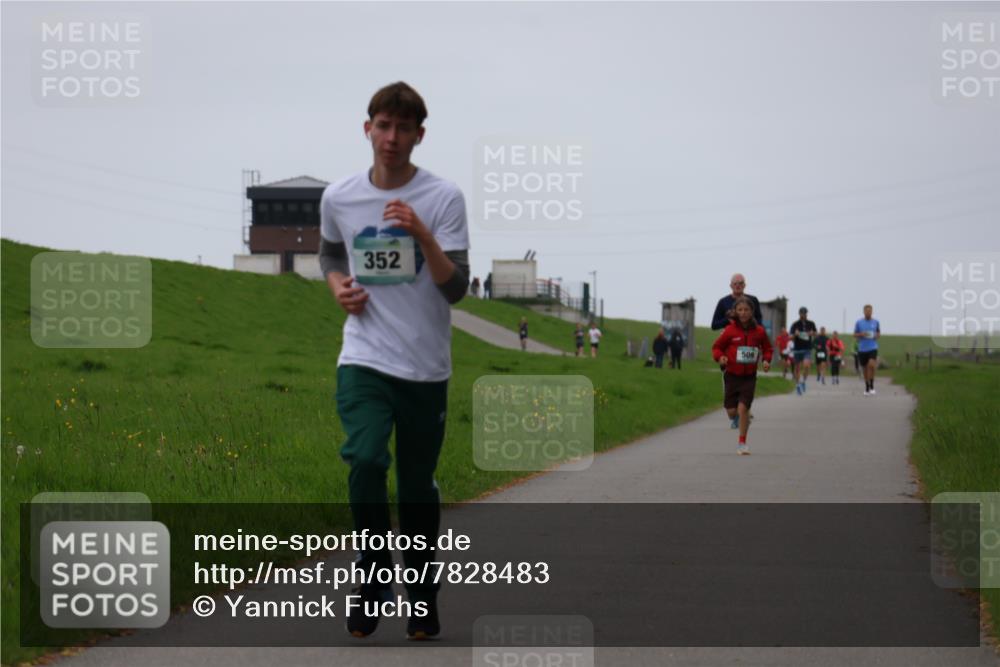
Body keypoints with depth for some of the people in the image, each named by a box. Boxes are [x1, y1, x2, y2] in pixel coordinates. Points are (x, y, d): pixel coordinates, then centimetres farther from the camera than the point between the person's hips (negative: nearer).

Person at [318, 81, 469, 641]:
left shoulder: (444, 197, -5)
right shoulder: (338, 198, 3)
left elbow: (457, 288, -11)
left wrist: (421, 235, -25)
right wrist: (340, 288, 2)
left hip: (426, 367, -1)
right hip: (364, 359, 1)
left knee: (418, 486, 6)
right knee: (366, 461, -22)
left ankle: (422, 594, 24)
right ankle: (374, 579, -5)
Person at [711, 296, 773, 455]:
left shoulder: (759, 331, -2)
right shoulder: (730, 330, -7)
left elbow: (767, 348, 13)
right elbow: (717, 347, 0)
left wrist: (766, 360, -5)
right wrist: (720, 357, -20)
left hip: (749, 376, 0)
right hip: (732, 375, 0)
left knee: (743, 408, -11)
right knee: (731, 410, 1)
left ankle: (742, 444, 1)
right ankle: (735, 418, 42)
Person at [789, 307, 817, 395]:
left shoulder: (811, 324, 3)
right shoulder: (795, 324, -4)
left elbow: (815, 333, 17)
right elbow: (790, 337, -6)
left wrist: (812, 333, -7)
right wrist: (795, 334, -28)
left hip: (807, 349, 0)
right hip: (797, 349, 0)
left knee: (806, 365, -21)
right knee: (797, 368, 6)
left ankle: (803, 381, 1)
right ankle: (797, 385, 23)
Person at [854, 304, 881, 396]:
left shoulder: (875, 322, 5)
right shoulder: (859, 322, 3)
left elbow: (879, 333, 17)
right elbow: (855, 335, 8)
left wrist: (877, 336, -6)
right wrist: (861, 334, -12)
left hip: (873, 348, -1)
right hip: (862, 349, 1)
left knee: (871, 365, -23)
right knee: (865, 369, 7)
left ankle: (872, 386, -11)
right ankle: (867, 388, 22)